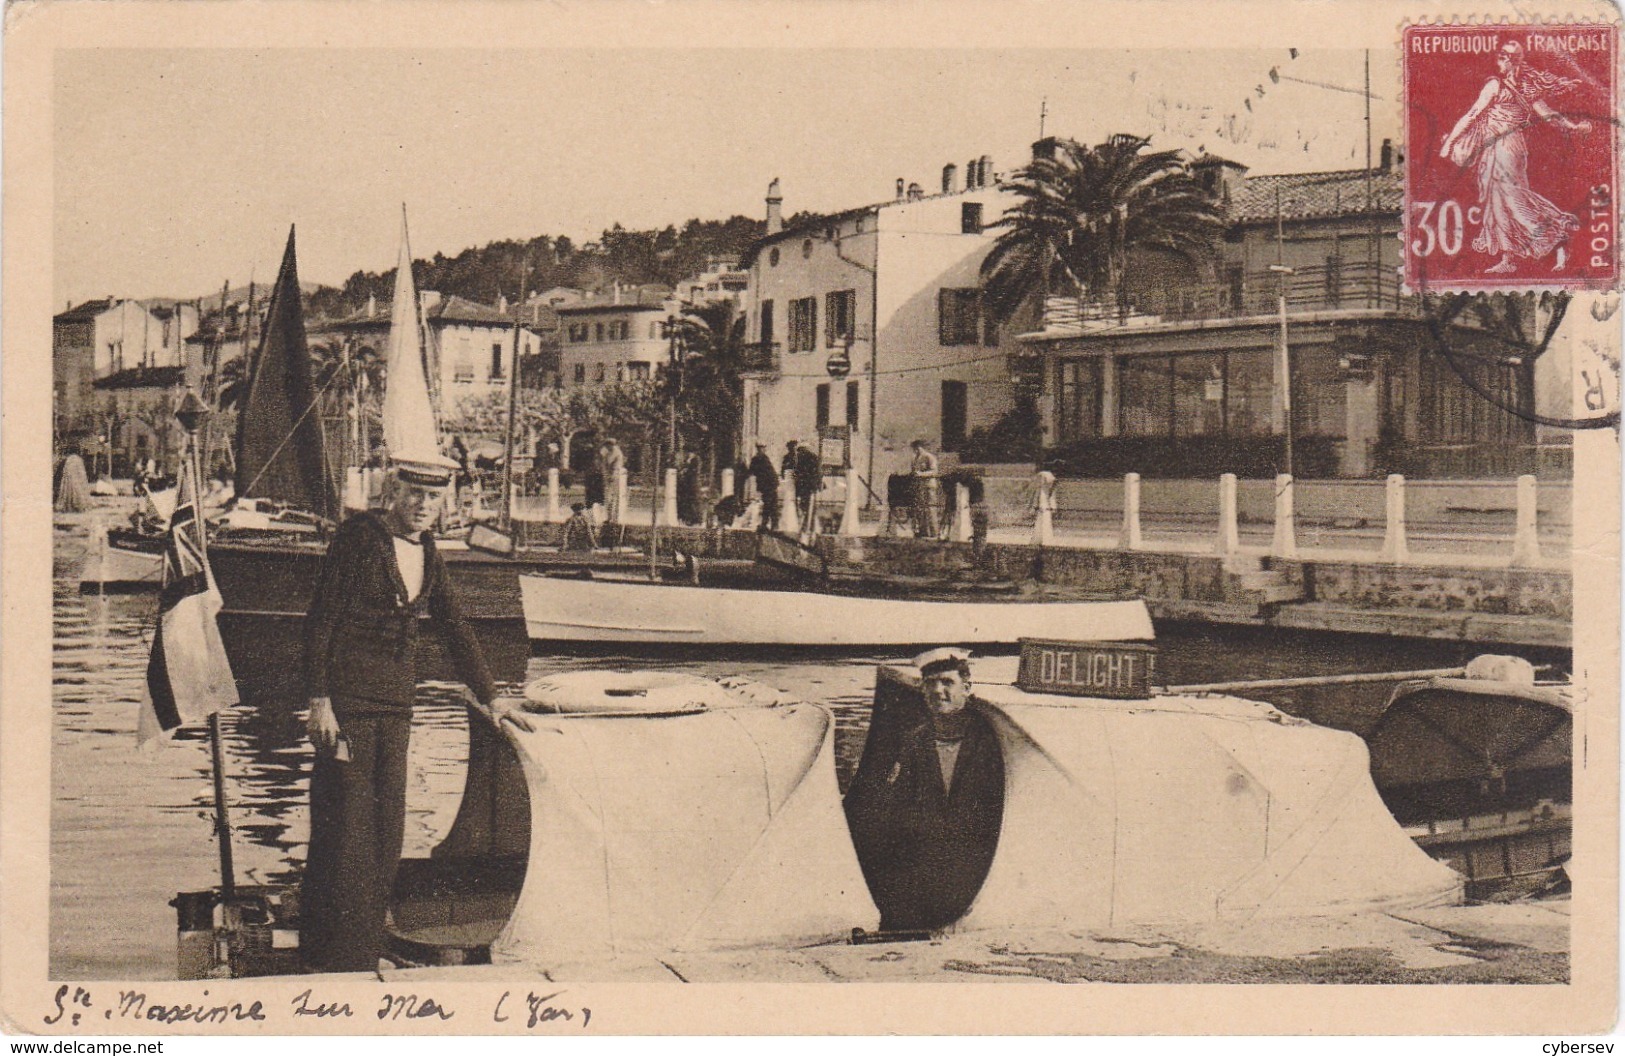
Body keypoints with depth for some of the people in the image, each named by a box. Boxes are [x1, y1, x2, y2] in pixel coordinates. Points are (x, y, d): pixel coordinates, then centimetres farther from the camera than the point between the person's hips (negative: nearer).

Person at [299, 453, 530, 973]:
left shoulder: (426, 551, 12)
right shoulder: (360, 535, -8)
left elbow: (455, 628, 19)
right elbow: (319, 621, -10)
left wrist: (489, 698, 17)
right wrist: (319, 702, -15)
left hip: (395, 704, 7)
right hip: (347, 699, -7)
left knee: (386, 832, 7)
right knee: (345, 828, -4)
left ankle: (366, 950, 16)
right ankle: (334, 958, 5)